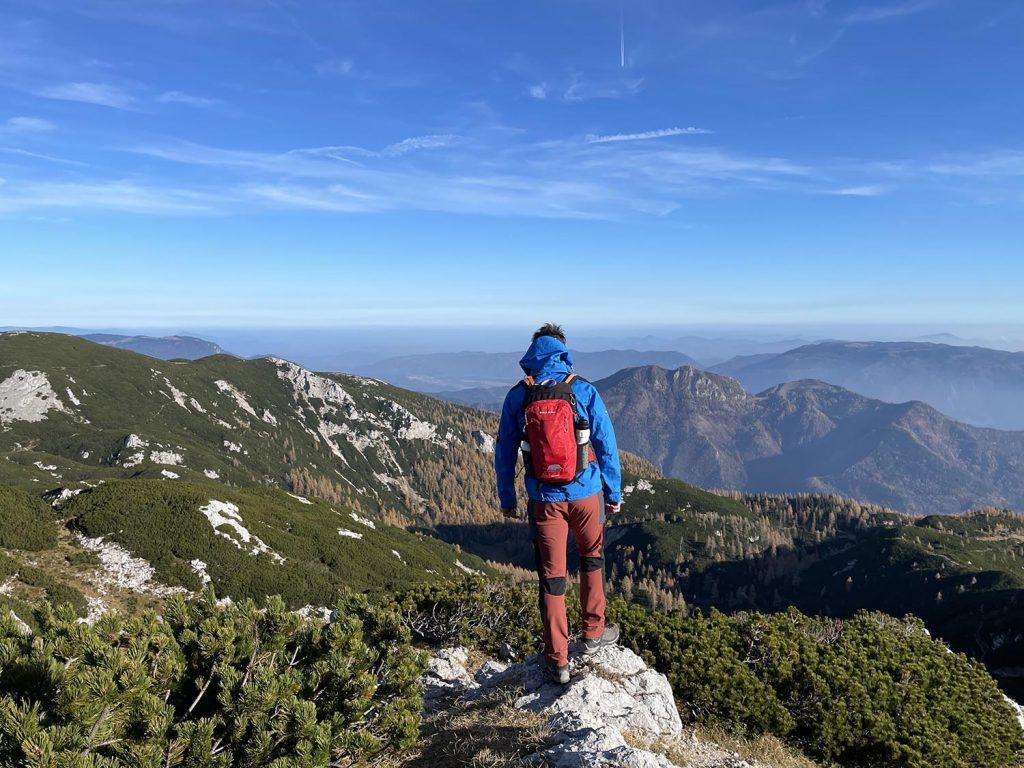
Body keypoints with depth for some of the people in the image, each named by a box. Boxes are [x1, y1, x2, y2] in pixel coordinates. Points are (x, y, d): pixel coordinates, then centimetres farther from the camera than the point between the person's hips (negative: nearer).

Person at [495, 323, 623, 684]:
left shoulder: (517, 396, -2)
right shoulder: (583, 390, -5)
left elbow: (504, 452, 2)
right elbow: (606, 445, -3)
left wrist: (506, 498, 12)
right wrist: (614, 492, 8)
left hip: (544, 499, 0)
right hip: (585, 494, 0)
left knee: (551, 576, 9)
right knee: (592, 559, 23)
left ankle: (558, 661, 17)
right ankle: (594, 634, 37)